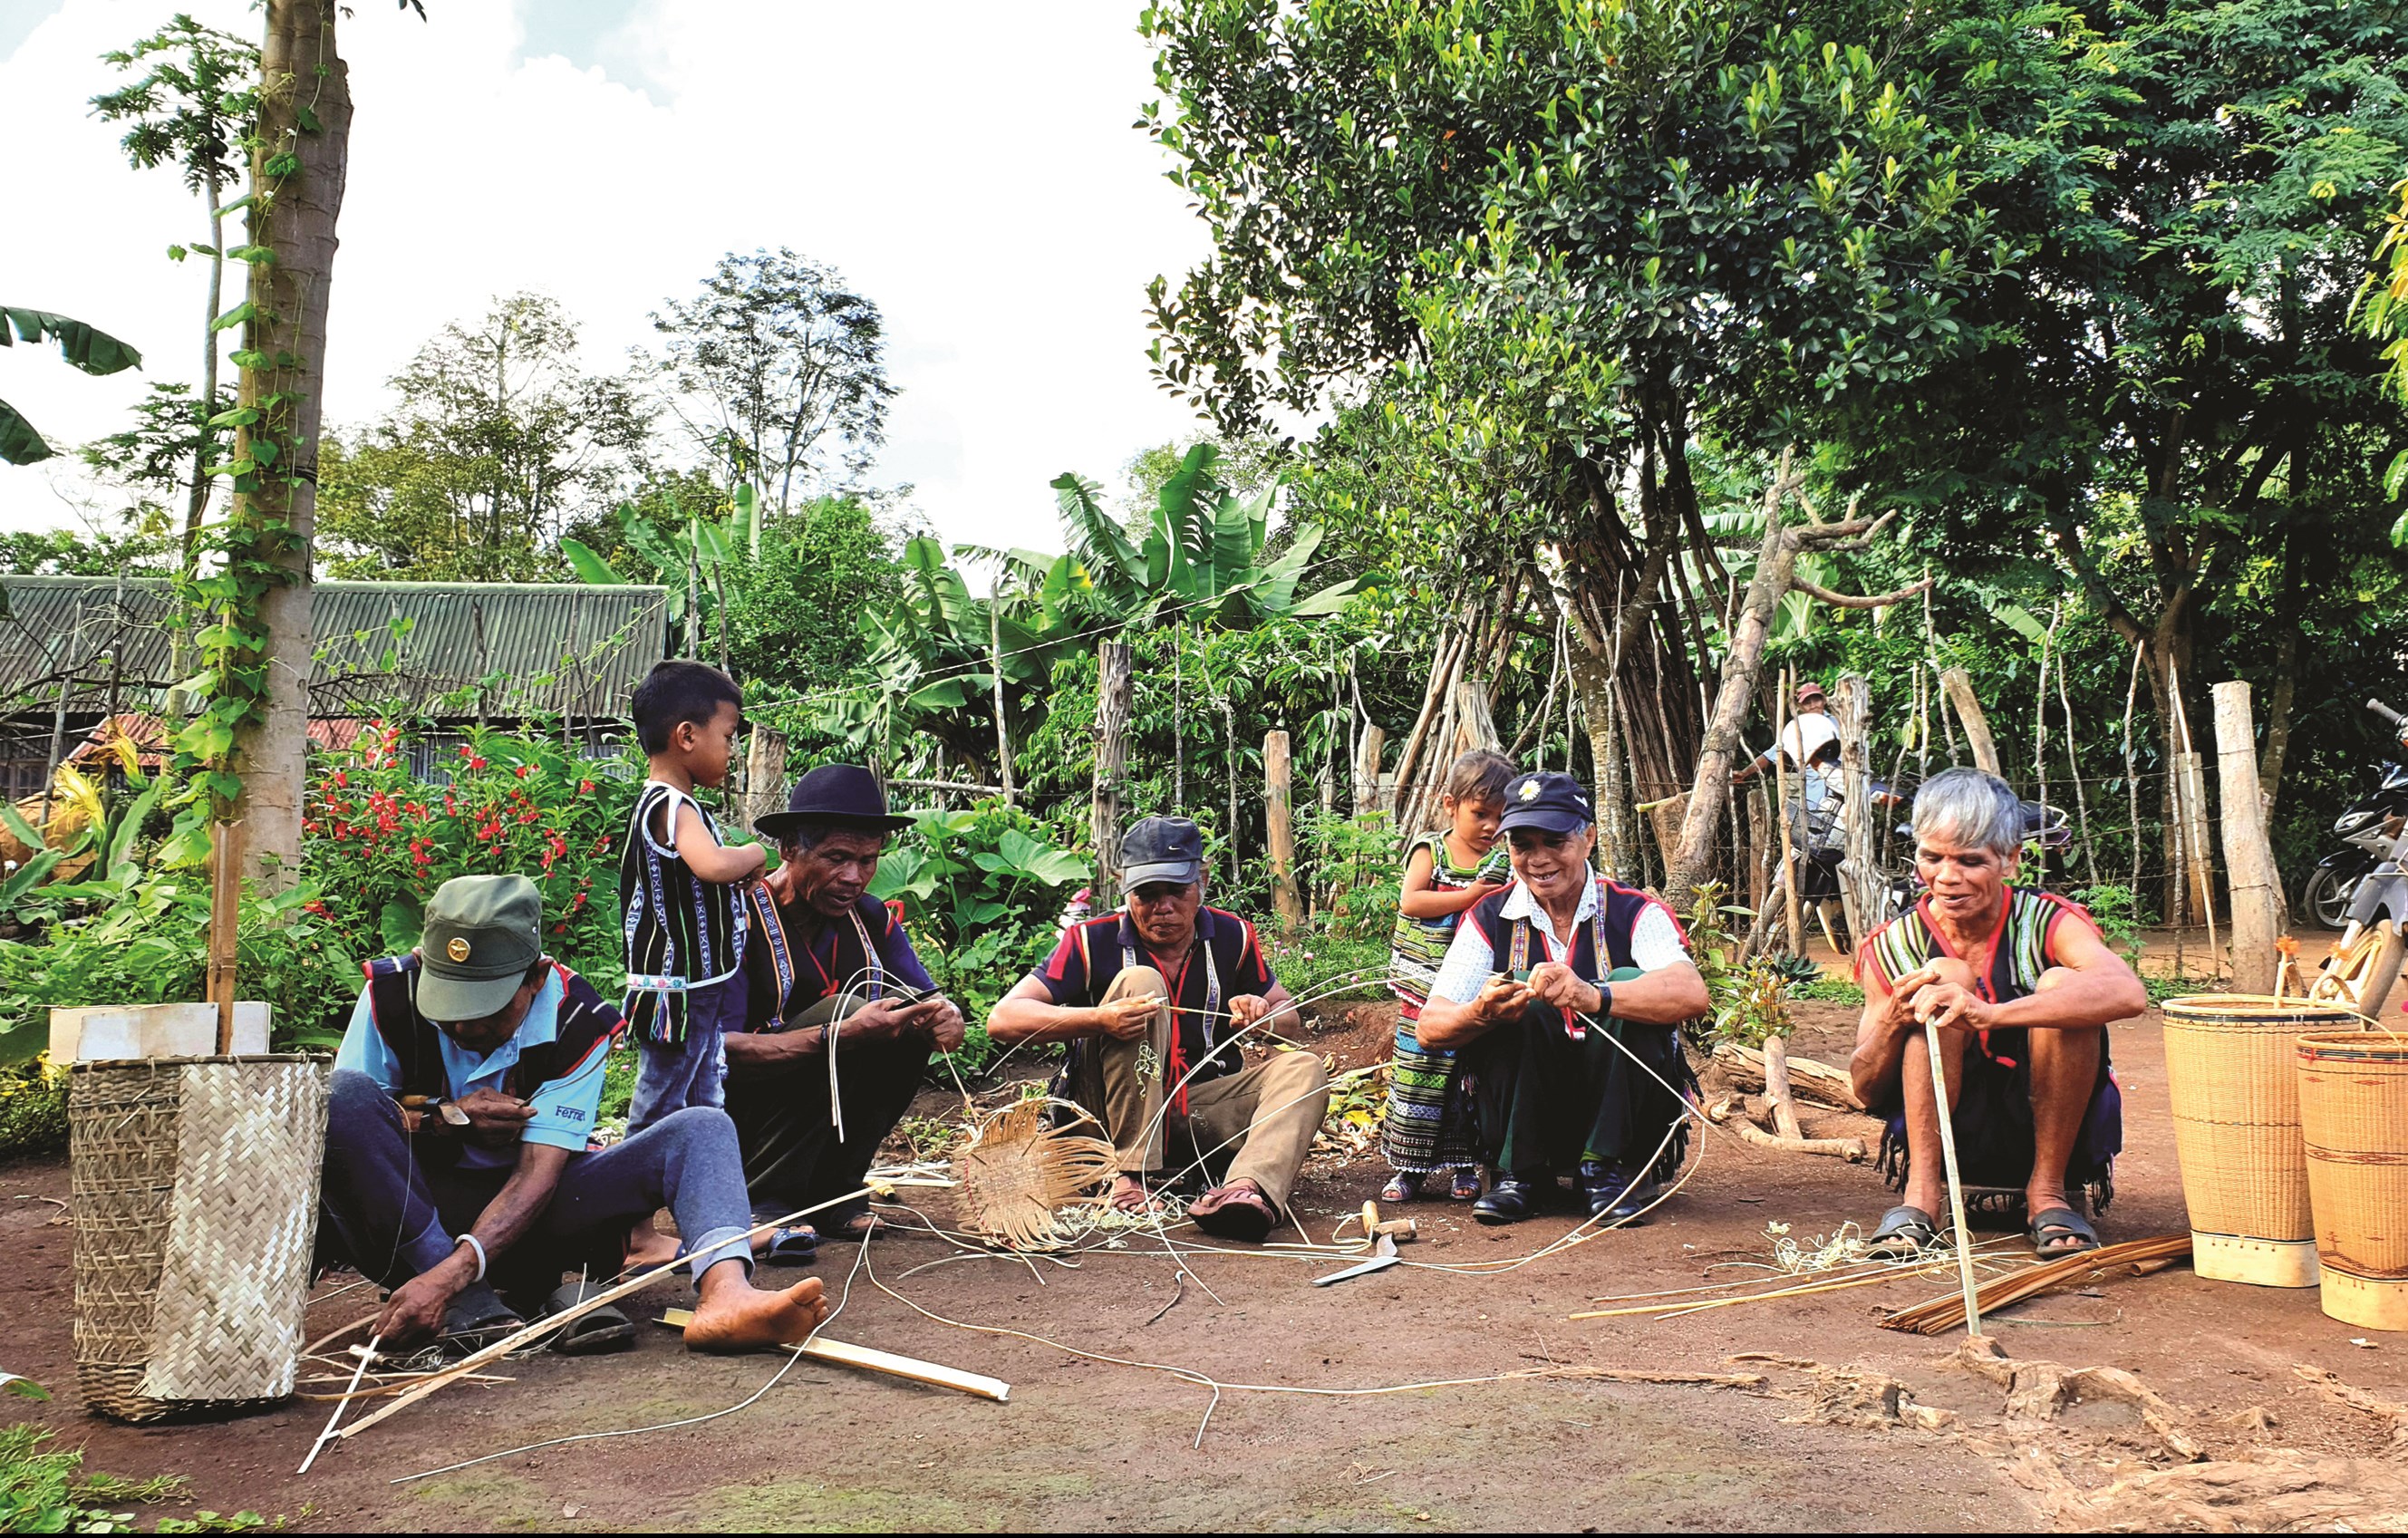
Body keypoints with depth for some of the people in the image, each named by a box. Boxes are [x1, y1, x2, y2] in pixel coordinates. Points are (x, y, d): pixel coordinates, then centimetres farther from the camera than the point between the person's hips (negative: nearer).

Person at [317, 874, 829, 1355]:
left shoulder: (577, 1024, -16)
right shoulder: (392, 992, -12)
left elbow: (536, 1174, -22)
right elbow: (337, 1118, -7)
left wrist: (450, 1272, -37)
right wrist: (444, 1117, -23)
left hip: (522, 1212, 1)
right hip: (407, 1213, 0)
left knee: (702, 1128, -20)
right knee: (345, 1094, -31)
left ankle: (725, 1293, -51)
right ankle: (465, 1305, -34)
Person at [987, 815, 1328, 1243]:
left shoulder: (1232, 937, 1)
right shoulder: (1092, 941, -7)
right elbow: (1002, 1020, -16)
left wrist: (1263, 1019, -14)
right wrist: (1100, 1019, -32)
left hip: (1202, 1106, 3)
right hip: (1115, 1107, -3)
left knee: (1303, 1069, -20)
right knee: (1140, 981, -24)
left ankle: (1248, 1190, -49)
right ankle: (1133, 1175, -27)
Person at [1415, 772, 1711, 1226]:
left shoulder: (1634, 912, -9)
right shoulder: (1490, 919, -4)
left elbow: (1692, 994, -30)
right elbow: (1429, 1027, -13)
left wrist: (1593, 997, -47)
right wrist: (1480, 1013, -37)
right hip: (1529, 1112, 1)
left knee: (1629, 985, -25)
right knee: (1516, 998, -24)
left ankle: (1608, 1170, -14)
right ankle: (1518, 1172, -11)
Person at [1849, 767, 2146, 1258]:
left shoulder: (2046, 923, -12)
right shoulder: (1893, 947, -6)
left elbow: (2129, 994, -35)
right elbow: (1866, 1093, -5)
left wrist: (1989, 1014, -47)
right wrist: (1893, 1022, -27)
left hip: (2052, 1131, 0)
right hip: (1947, 1136, 1)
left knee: (2059, 984, -24)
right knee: (1948, 977, -23)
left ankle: (2048, 1191, -11)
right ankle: (1921, 1192, -19)